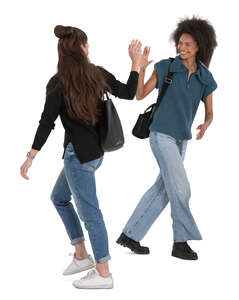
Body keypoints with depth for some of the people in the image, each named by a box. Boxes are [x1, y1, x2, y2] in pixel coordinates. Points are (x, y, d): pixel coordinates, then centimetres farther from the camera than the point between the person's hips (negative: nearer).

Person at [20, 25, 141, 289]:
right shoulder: (98, 74, 0)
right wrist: (136, 62, 19)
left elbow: (46, 123, -16)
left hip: (78, 154, -7)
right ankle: (81, 255, 27)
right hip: (97, 151, 7)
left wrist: (30, 157, -12)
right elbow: (128, 93, 10)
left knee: (89, 212, -1)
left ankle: (103, 274, 7)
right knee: (59, 198, 23)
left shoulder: (58, 84, -13)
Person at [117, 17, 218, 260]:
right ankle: (181, 242, 2)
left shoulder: (205, 79, 2)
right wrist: (141, 68, -22)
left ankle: (130, 234, 17)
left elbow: (209, 113, 6)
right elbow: (140, 95, -8)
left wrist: (204, 126, -17)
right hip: (161, 135, -6)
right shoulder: (165, 67, -8)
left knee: (162, 190, 7)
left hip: (180, 140, 6)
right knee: (180, 188, -11)